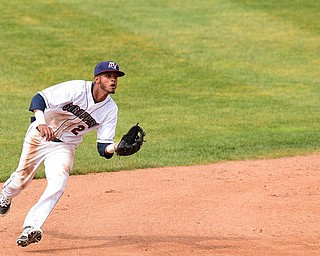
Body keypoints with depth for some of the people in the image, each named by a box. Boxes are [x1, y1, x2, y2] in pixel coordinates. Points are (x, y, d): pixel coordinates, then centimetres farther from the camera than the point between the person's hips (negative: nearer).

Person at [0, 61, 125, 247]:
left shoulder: (111, 110, -11)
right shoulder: (77, 88, -24)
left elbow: (103, 147, -11)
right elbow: (39, 99, -29)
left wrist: (116, 147, -35)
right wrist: (41, 123, -47)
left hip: (65, 147, 2)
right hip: (39, 137, -2)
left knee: (58, 185, -22)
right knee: (22, 179, 12)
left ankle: (31, 228, -24)